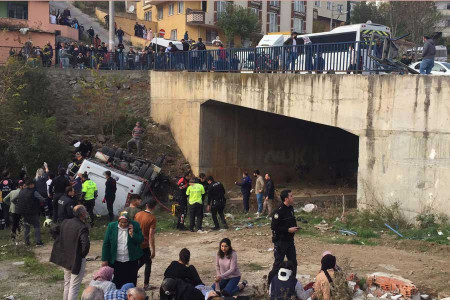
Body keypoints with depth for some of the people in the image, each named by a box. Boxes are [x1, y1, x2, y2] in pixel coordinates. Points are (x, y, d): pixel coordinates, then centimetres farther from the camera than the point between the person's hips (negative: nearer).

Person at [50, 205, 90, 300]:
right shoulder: (82, 228, -24)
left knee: (67, 284, 23)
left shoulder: (65, 223, -2)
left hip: (65, 259, 7)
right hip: (77, 260, -7)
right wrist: (83, 254, -15)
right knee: (74, 287, 2)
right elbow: (86, 244, -35)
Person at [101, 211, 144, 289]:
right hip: (115, 261, 0)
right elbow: (106, 244, 0)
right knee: (116, 283, 5)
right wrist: (104, 260, -1)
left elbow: (140, 240, -2)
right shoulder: (111, 226, -3)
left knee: (131, 282, 5)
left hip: (131, 261, 0)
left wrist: (132, 234, -19)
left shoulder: (135, 226, -4)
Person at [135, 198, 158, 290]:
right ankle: (146, 285, 16)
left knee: (141, 262, 25)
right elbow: (151, 235, -19)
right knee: (148, 264, 12)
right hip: (145, 245, -5)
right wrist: (153, 250, -15)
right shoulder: (152, 218, -18)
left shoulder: (138, 214, -2)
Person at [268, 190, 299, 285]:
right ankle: (271, 283, 12)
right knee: (278, 263, -1)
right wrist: (288, 230, -21)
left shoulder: (290, 208, 7)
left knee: (293, 262, 13)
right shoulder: (279, 211, -20)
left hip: (290, 240, 8)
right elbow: (274, 226, -22)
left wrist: (294, 228, 2)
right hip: (280, 241, -8)